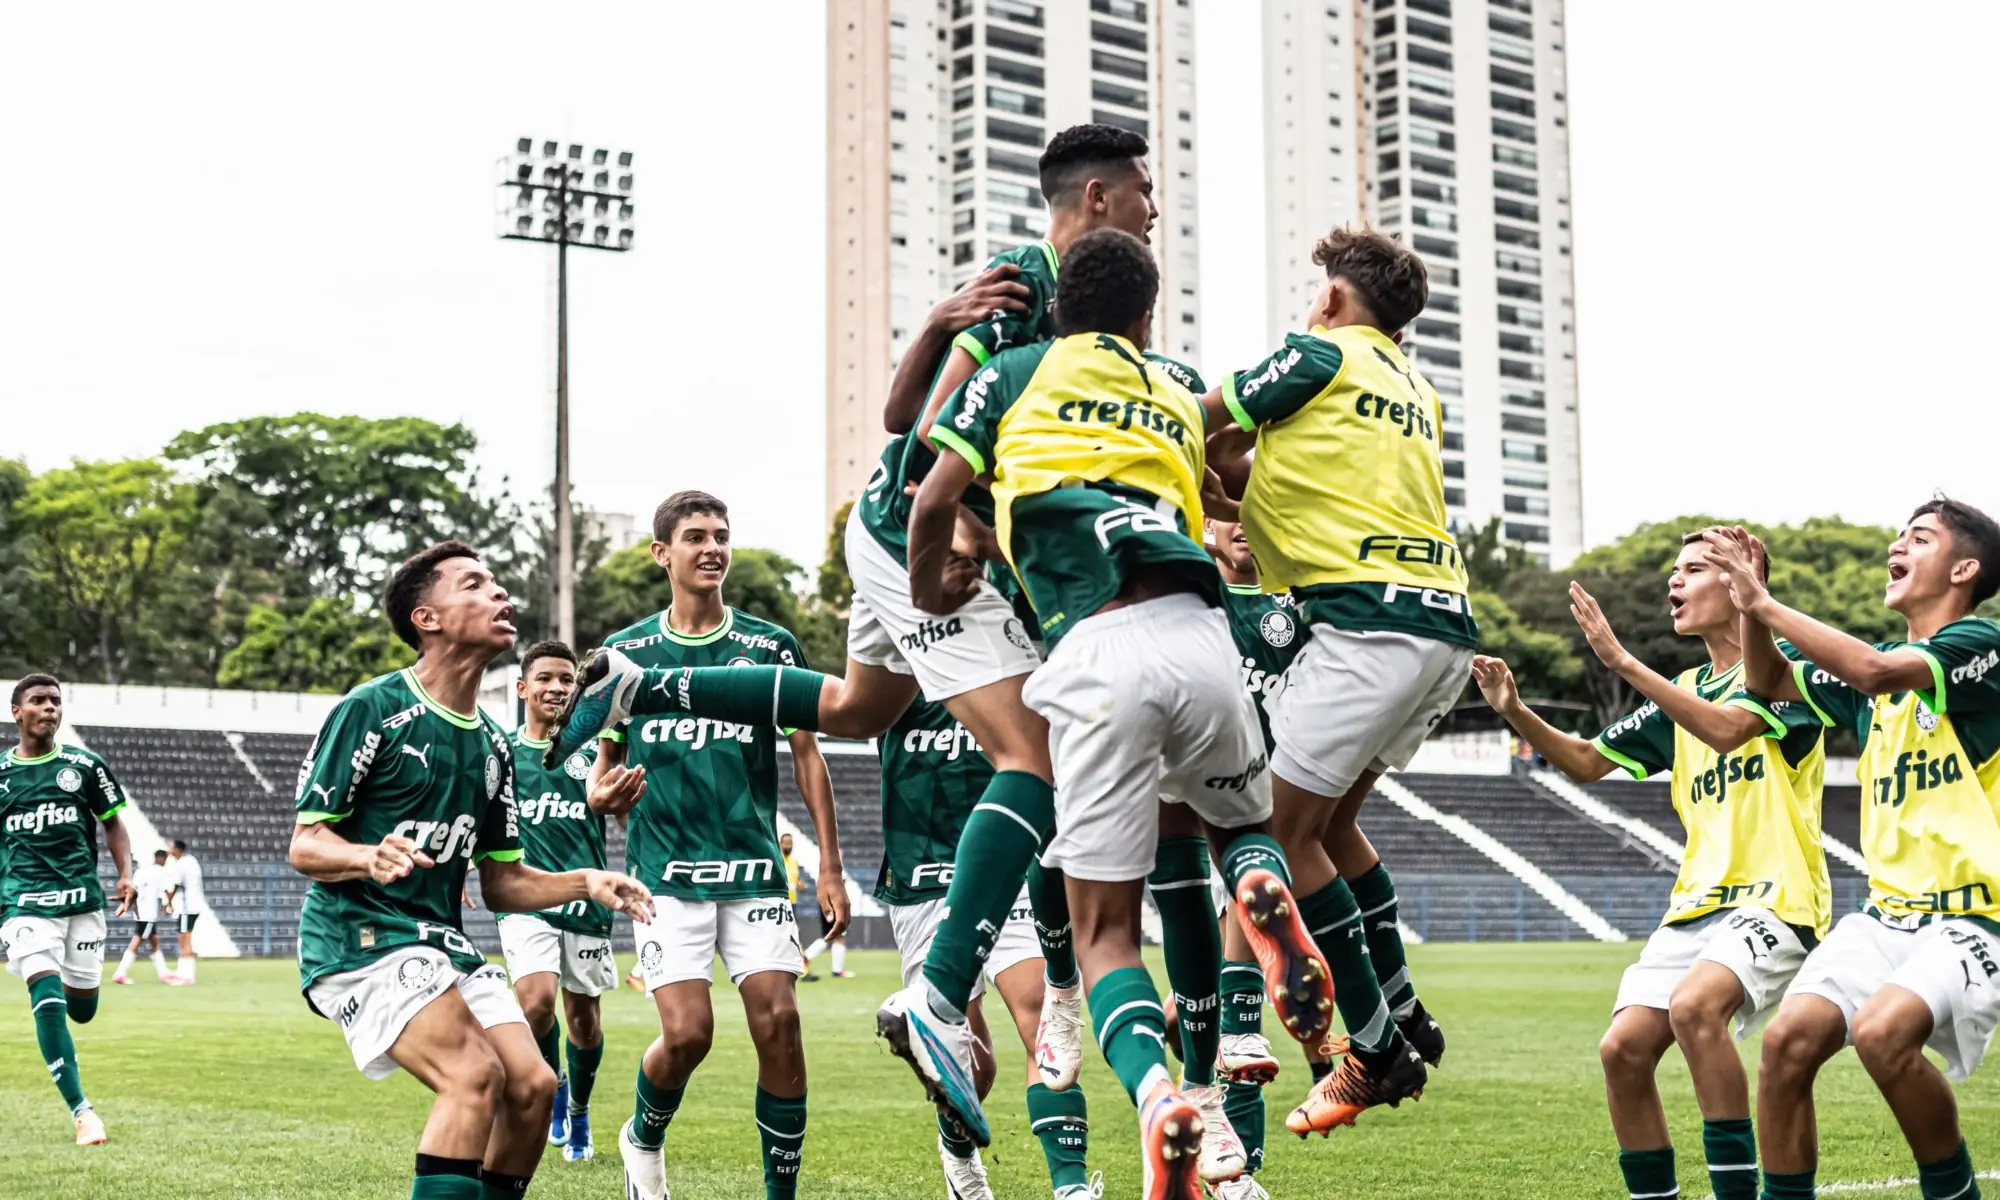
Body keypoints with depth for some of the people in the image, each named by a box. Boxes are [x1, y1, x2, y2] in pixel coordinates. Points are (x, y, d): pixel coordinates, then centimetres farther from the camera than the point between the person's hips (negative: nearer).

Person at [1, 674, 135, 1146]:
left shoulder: (85, 765, 5)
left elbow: (112, 823, 12)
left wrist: (125, 874, -2)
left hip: (82, 898, 2)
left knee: (82, 1009, 6)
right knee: (47, 999, -17)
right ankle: (81, 1111, -12)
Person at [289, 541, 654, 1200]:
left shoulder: (493, 744, 13)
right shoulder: (369, 710, -9)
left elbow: (501, 882, 16)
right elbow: (304, 845, -10)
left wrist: (585, 883, -1)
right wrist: (371, 857, -30)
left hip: (444, 942, 7)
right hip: (358, 938, -7)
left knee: (533, 1085, -8)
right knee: (476, 1074, -25)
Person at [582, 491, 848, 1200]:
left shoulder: (771, 647, 5)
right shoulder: (626, 652, 7)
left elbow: (807, 755, 8)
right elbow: (608, 761, 16)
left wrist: (829, 865, 2)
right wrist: (607, 792, -8)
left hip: (754, 870, 1)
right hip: (666, 874, -1)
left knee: (779, 1024, -9)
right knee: (687, 1034, -11)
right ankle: (644, 1141, 22)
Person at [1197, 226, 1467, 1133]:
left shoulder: (1322, 355, 3)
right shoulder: (1417, 393, 26)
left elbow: (1206, 431, 9)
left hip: (1371, 618, -9)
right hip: (1445, 623, 9)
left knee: (1282, 829, -3)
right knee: (1327, 820, 20)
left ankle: (1377, 1050, 0)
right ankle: (1405, 1016, 22)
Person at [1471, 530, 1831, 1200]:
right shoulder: (1680, 693, 18)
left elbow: (1728, 728, -22)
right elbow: (1586, 763, 18)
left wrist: (1623, 660, -26)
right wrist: (1516, 713, 1)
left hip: (1775, 897, -7)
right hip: (1696, 902, 7)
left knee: (1694, 1005, -32)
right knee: (1623, 1050, -8)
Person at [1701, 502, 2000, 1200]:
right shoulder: (1878, 665, 15)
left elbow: (1874, 671, -25)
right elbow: (1769, 685, 17)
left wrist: (1763, 600, -20)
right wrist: (1750, 606, 0)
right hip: (1885, 913, 7)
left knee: (1882, 1031, -30)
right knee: (1790, 1038, -14)